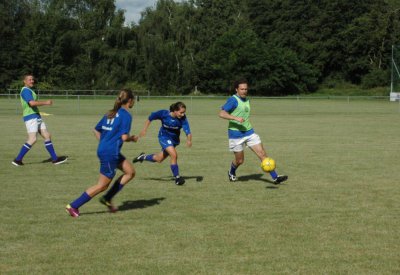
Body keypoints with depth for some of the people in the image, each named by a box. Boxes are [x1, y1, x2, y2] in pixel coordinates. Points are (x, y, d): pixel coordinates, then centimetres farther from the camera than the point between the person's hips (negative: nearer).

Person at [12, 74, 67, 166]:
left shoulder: (29, 90, 21)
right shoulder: (25, 90, -11)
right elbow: (32, 103, -25)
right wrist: (45, 102, -17)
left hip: (37, 117, 10)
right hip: (31, 117, -10)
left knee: (47, 136, 5)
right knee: (32, 139, -15)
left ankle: (55, 159, 7)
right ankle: (17, 160, -8)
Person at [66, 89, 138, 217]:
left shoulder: (111, 113, 13)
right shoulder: (126, 115, -12)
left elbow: (96, 130, 15)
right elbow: (124, 137, -18)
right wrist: (133, 139, 2)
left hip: (103, 149, 9)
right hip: (110, 153, -9)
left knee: (130, 172, 15)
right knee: (102, 185, 1)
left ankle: (107, 198, 16)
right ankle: (73, 206, 5)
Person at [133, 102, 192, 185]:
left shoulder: (183, 119, -25)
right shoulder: (164, 113, -25)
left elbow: (187, 131, -36)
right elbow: (150, 118, -9)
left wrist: (189, 140, -56)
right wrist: (144, 129, -7)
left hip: (174, 139, 3)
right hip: (164, 137, -3)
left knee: (159, 159, 17)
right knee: (174, 154, -24)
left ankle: (143, 157, 45)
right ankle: (177, 177, -10)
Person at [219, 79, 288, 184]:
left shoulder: (247, 100, 12)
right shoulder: (233, 100, -13)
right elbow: (222, 114, -23)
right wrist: (236, 118, -33)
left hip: (249, 132, 6)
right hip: (236, 135, -6)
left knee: (262, 153, -4)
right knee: (240, 160, 5)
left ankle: (275, 177, -4)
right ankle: (231, 173, 38)